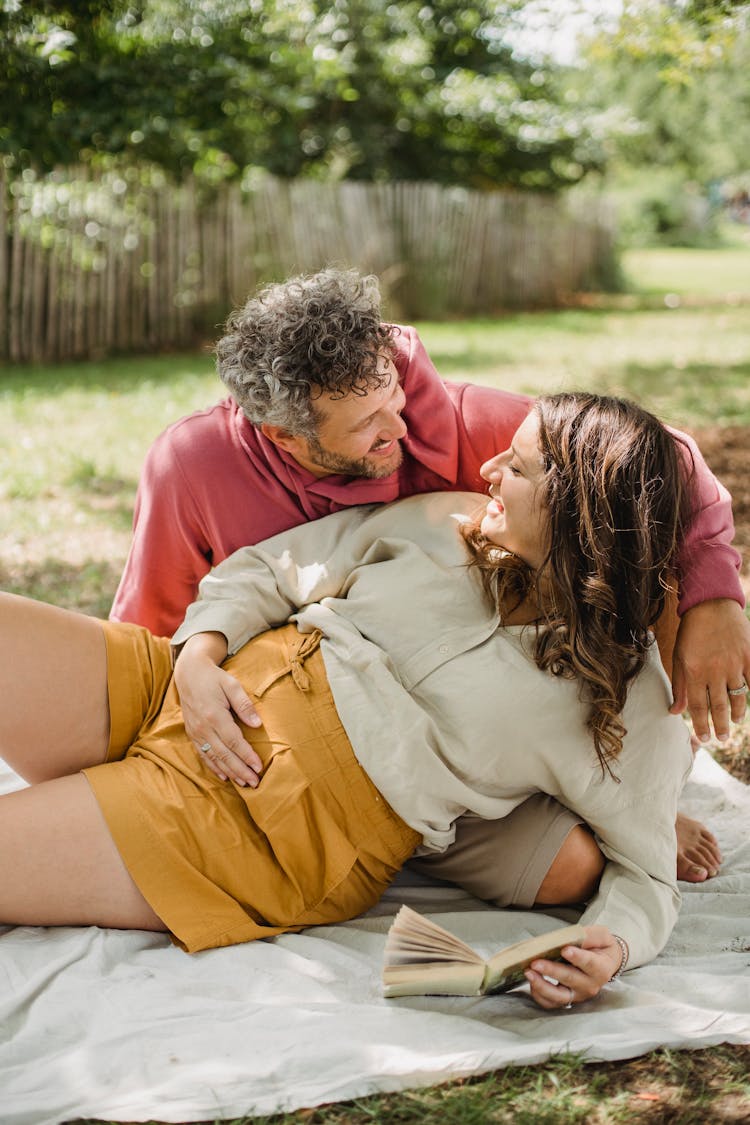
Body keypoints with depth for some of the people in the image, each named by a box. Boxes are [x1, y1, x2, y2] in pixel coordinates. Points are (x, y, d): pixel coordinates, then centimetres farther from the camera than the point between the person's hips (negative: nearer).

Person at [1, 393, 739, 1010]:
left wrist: (611, 948, -22)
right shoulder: (444, 525, 8)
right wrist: (201, 652, -6)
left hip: (283, 834, -5)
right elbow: (263, 570, 14)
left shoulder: (625, 702, -4)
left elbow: (644, 871, 1)